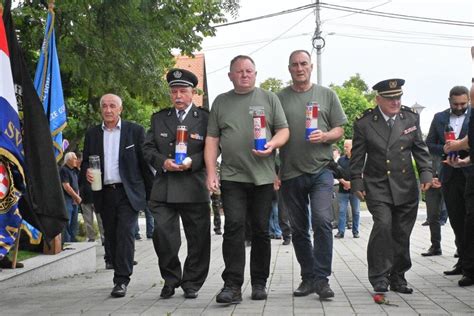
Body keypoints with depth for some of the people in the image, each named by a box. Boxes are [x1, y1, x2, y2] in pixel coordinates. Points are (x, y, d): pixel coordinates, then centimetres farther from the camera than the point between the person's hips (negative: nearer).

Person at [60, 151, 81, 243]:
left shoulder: (74, 171, 16)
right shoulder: (64, 170, -10)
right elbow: (66, 187, -16)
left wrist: (78, 197, 4)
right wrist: (77, 197, -9)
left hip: (75, 200, 9)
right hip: (67, 199, -8)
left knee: (74, 222, 11)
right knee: (67, 223, -9)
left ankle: (73, 240, 17)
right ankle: (66, 242, -8)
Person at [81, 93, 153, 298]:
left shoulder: (135, 131, 2)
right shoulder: (92, 134, 12)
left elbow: (145, 161, 2)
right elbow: (85, 161, 15)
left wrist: (151, 192, -1)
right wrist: (87, 171, -9)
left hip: (128, 192, -4)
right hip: (104, 194, 4)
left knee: (125, 234, -13)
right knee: (111, 237, 8)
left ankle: (122, 281, -13)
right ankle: (120, 276, 20)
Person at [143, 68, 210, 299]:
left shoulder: (205, 118, 3)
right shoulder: (158, 118, 14)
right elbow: (148, 148, 10)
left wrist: (193, 161, -16)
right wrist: (163, 162, -8)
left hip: (194, 190, -2)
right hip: (163, 190, 2)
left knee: (198, 239, 4)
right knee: (162, 235, -3)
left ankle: (192, 283, 19)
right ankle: (171, 280, 16)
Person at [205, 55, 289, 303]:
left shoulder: (269, 98, 10)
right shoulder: (220, 102, 12)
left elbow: (284, 130, 6)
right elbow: (212, 140, 9)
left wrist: (272, 145, -15)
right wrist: (211, 173, -1)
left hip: (263, 177, 0)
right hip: (232, 177, 0)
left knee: (261, 230, 5)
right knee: (234, 227, -10)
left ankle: (259, 283, 16)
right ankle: (232, 286, -10)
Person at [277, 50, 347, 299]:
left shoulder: (327, 94, 9)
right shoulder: (279, 98, 9)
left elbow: (339, 130, 9)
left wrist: (325, 136, -13)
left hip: (320, 169, -2)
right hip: (290, 173, 2)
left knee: (322, 220, -16)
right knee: (299, 229, 8)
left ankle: (321, 279, -9)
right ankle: (308, 277, 19)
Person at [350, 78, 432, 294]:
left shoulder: (411, 118, 5)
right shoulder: (364, 124, -3)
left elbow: (420, 149, 11)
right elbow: (357, 157, 1)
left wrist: (426, 173, 0)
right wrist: (356, 183, -2)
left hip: (406, 187, 3)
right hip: (377, 187, -3)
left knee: (402, 233, 6)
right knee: (382, 225, -19)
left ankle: (398, 277, 20)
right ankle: (379, 277, -9)